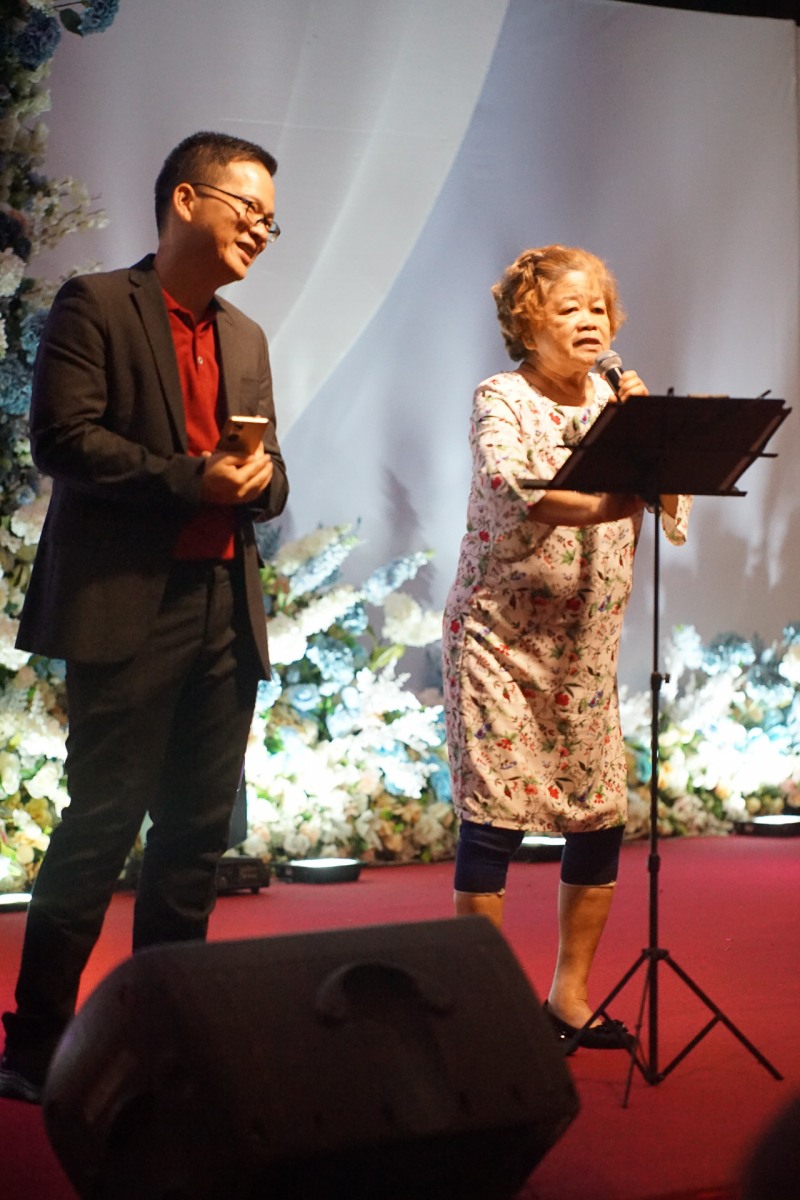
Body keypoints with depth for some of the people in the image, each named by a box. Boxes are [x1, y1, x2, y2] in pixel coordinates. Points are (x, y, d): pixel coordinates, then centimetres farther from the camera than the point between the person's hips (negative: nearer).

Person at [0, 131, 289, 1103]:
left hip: (225, 611, 7)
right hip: (127, 606, -7)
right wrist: (190, 480, -18)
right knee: (101, 827, -5)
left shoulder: (245, 339, 19)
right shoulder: (95, 306, -1)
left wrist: (259, 480, -4)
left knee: (197, 831, 9)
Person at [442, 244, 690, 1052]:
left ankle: (570, 995, 21)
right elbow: (512, 493, -25)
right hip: (502, 636, -6)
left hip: (587, 646, 6)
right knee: (494, 819, -4)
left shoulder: (617, 402, 10)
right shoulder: (501, 400, -5)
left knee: (600, 820, 6)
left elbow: (675, 515, 2)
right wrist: (606, 505, -39)